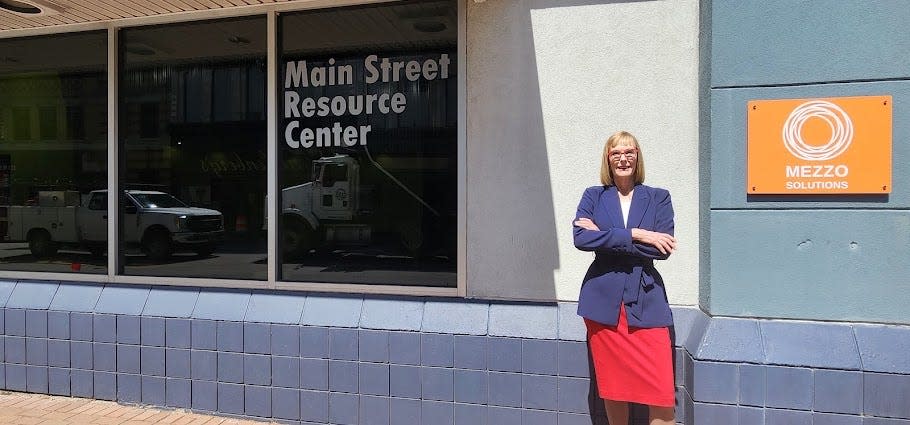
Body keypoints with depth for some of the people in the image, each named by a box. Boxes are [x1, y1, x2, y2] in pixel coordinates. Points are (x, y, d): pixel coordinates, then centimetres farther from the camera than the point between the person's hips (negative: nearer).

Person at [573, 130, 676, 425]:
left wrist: (604, 236, -11)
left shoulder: (658, 198, 7)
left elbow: (661, 249, -8)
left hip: (646, 300, -1)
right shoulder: (593, 196, 8)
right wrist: (634, 234, -15)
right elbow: (580, 238, -10)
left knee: (661, 392, -6)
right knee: (613, 388, 8)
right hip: (604, 300, 1)